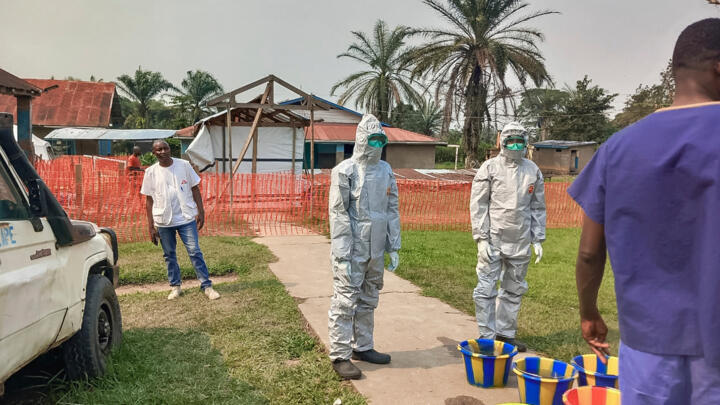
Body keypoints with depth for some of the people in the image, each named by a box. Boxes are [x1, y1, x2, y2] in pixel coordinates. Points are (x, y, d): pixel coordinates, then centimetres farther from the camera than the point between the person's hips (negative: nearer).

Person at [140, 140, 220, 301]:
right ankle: (175, 286, 26)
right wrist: (150, 227, 1)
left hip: (186, 217, -1)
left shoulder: (184, 165, -1)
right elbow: (149, 200, 4)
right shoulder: (151, 172, 1)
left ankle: (207, 285, 4)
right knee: (169, 255, 11)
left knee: (195, 251, -2)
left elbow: (195, 189, 5)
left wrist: (200, 212, -2)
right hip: (163, 221, 2)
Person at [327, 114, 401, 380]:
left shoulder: (386, 170, 9)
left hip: (376, 251, 6)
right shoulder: (345, 171, -9)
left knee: (368, 302, 16)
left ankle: (363, 347, 30)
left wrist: (394, 247, 8)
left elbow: (392, 210, 12)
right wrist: (343, 255, -15)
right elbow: (338, 214, -11)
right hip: (352, 251, -6)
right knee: (345, 302, 0)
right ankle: (340, 356, 11)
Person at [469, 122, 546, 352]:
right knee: (486, 289, -1)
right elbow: (478, 205, -5)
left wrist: (538, 240, 8)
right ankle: (487, 335, 11)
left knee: (514, 290, 13)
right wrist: (481, 238, -11)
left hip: (520, 243, 4)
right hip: (493, 240, -4)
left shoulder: (533, 171, 8)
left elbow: (538, 208, 13)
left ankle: (506, 333, 27)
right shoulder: (490, 167, -2)